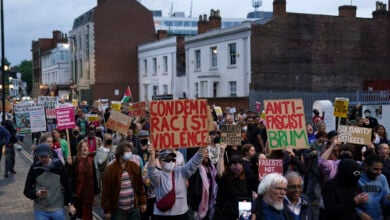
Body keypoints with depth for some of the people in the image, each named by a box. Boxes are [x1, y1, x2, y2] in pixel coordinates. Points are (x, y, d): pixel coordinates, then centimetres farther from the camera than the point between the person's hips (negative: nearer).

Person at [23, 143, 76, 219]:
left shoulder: (58, 165, -4)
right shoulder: (34, 168, -4)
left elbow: (67, 185, 4)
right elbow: (27, 190, 1)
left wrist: (70, 204, 2)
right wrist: (36, 193, -20)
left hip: (58, 210, 0)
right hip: (40, 211, 0)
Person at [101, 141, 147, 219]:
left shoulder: (134, 166, 3)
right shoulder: (110, 169, -9)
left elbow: (140, 186, 9)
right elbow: (106, 191, -7)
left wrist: (143, 202, 6)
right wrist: (107, 210, -7)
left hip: (134, 208, 4)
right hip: (118, 210, -3)